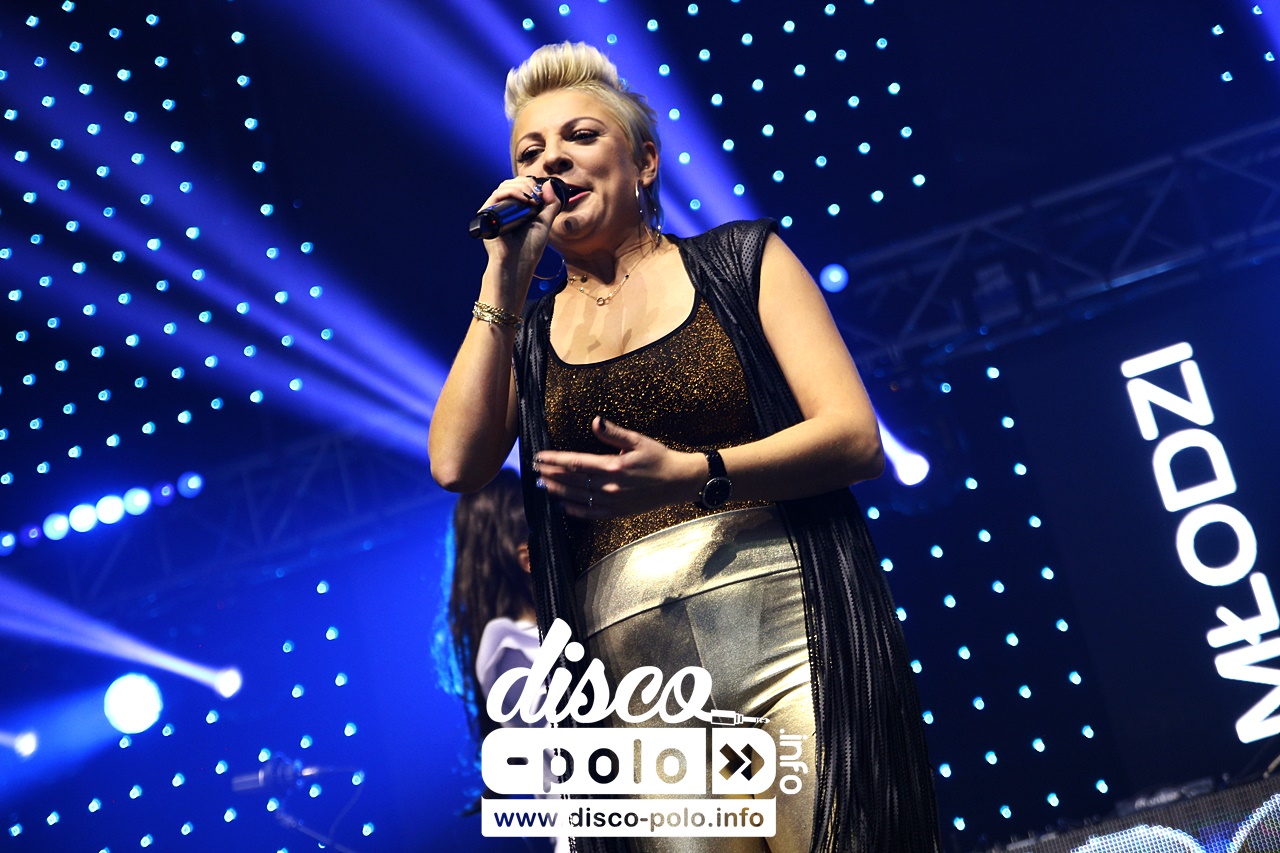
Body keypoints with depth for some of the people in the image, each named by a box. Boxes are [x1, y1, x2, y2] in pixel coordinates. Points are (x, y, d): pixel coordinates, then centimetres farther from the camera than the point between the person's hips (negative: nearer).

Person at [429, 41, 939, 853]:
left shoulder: (741, 259, 9)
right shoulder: (521, 332, 16)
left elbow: (856, 437, -2)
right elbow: (455, 464, -3)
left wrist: (690, 475, -17)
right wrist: (504, 277, 0)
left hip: (792, 639, -1)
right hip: (635, 680, 2)